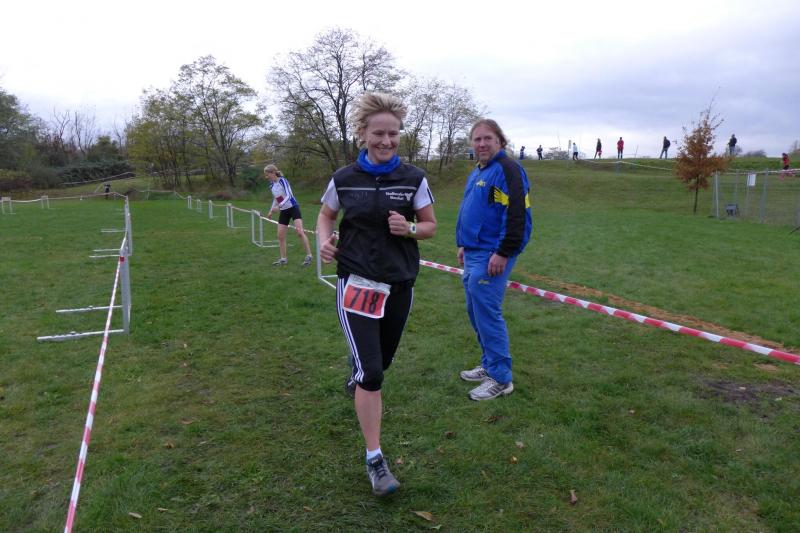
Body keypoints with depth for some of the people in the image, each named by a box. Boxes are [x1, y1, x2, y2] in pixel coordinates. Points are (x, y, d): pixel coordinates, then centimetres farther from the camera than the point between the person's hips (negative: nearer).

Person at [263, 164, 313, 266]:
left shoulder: (282, 181, -14)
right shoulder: (271, 186, 7)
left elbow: (288, 196, -22)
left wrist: (278, 206, -31)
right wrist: (271, 211, 16)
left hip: (293, 207, -7)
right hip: (284, 211, 7)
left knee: (300, 232, -17)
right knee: (280, 236, 3)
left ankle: (309, 256, -10)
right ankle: (283, 259, 14)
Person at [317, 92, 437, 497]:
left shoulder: (414, 178, -4)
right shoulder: (344, 179, -5)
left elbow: (430, 226, 5)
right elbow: (326, 215, 11)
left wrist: (409, 228, -17)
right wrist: (325, 241, -10)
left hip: (400, 285, 3)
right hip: (358, 284, -2)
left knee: (381, 361, 20)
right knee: (372, 373, -10)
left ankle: (356, 373, 58)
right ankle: (374, 459, 5)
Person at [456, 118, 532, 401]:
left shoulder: (506, 169, -11)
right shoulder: (477, 172, 18)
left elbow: (517, 215, -20)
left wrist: (503, 253, -22)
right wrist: (463, 245, 24)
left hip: (491, 257, -10)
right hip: (472, 255, 10)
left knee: (487, 313, -7)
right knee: (475, 311, 15)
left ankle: (501, 378, 4)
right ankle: (489, 365, 29)